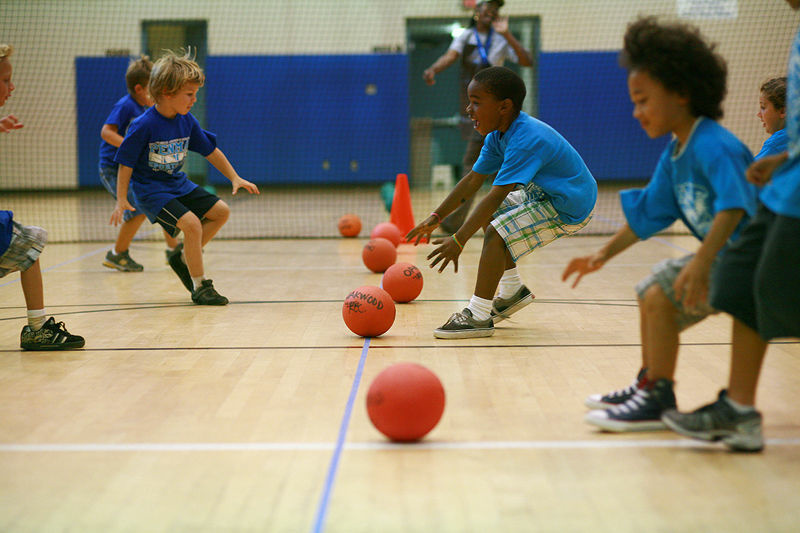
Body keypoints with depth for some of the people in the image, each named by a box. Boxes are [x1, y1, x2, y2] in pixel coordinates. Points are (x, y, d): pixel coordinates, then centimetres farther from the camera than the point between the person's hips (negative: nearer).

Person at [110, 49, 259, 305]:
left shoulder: (187, 121, -2)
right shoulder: (143, 125, -21)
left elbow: (210, 150, 9)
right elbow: (126, 163, -15)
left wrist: (235, 178, 7)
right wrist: (122, 201, -16)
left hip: (177, 184, 8)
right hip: (150, 189, -8)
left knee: (221, 211, 4)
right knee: (192, 224, -24)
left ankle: (183, 256, 17)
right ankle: (200, 287, -9)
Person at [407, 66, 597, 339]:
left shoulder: (526, 140, -30)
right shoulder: (499, 134, 1)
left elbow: (496, 196, -35)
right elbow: (473, 180, 8)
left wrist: (458, 241, -35)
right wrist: (435, 218, 4)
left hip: (569, 208, -11)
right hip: (543, 194, 11)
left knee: (496, 233, -21)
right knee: (490, 216, 20)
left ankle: (478, 316, -17)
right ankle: (512, 291, 28)